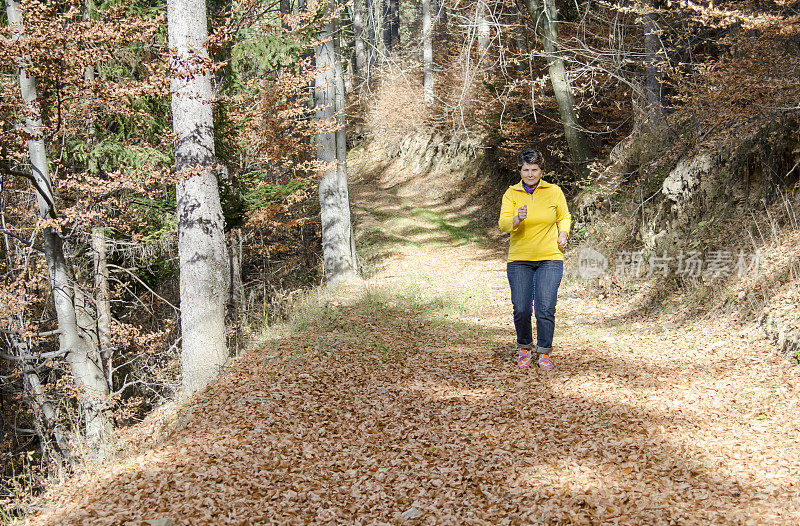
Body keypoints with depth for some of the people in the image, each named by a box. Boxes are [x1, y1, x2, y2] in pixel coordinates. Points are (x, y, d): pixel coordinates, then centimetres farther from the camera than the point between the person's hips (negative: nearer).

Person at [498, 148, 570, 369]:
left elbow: (564, 217, 19)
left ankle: (544, 353, 7)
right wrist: (517, 219, -32)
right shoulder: (511, 194, 1)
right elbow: (504, 224, -12)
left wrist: (563, 234, 1)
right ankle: (524, 348, 22)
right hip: (519, 260, 0)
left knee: (545, 308, -9)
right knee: (521, 309, -1)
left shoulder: (554, 191, 3)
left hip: (550, 259, 0)